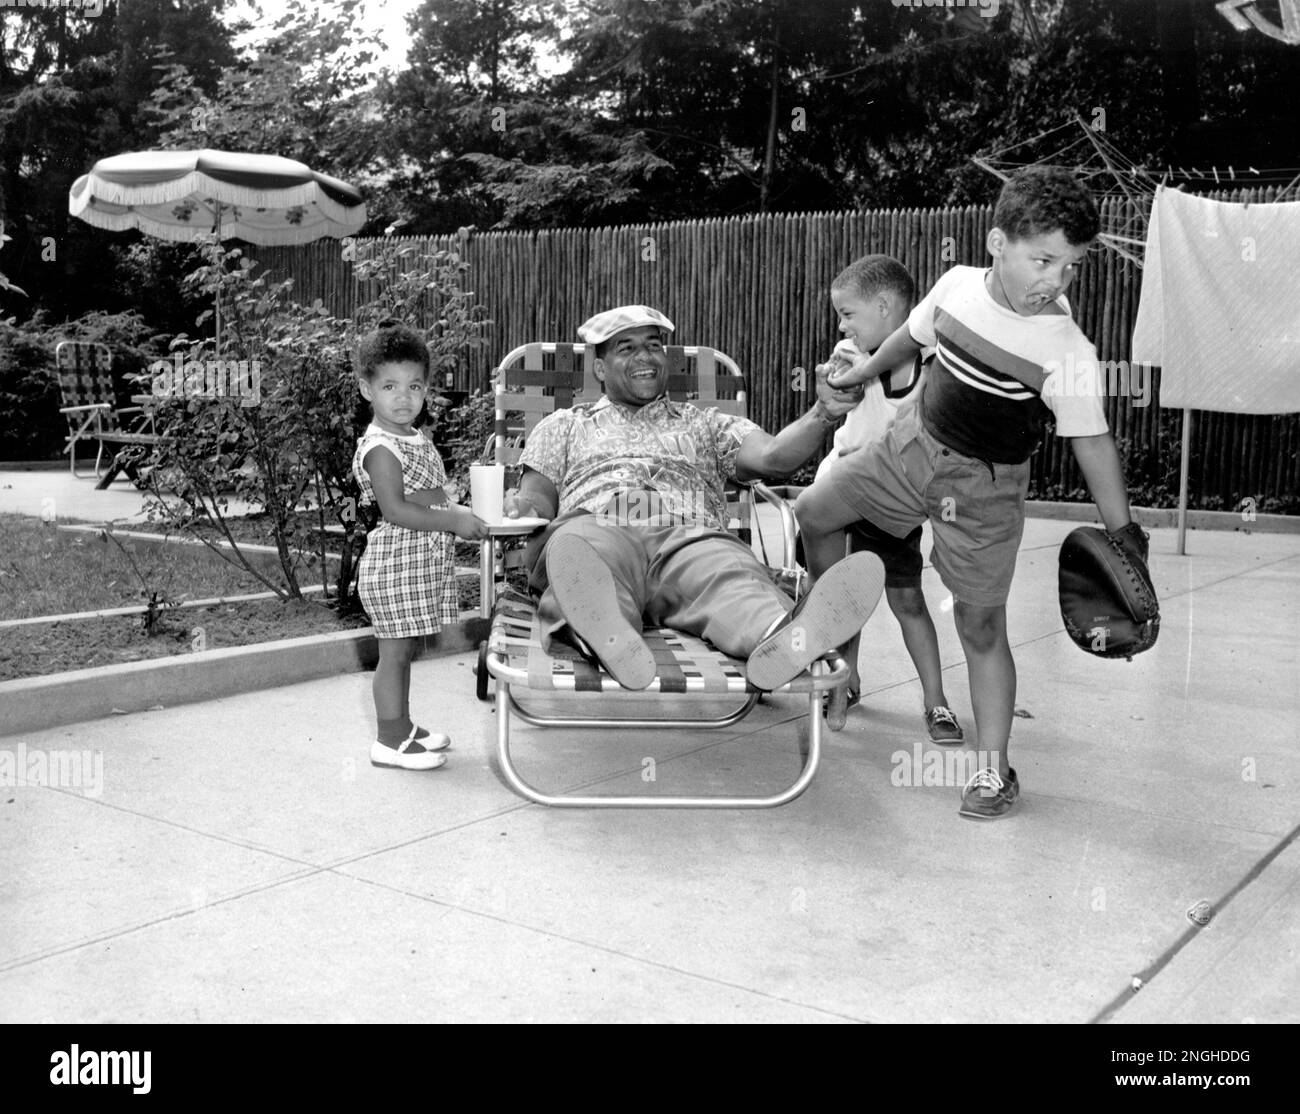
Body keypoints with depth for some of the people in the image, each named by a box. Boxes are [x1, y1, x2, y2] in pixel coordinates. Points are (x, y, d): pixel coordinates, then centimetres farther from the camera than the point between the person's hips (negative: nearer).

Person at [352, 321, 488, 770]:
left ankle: (402, 726, 28)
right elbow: (395, 509, -24)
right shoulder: (379, 447, -17)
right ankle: (389, 741, 4)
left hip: (422, 561, 9)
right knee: (394, 650, -3)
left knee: (402, 649, 17)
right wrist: (452, 521, -22)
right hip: (395, 562, -9)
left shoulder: (418, 441, 13)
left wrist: (456, 514, 8)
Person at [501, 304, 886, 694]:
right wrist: (524, 506, -5)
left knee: (727, 570, -38)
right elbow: (538, 494, 22)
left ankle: (780, 639, -71)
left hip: (690, 535, 1)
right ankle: (608, 636, -72)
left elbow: (773, 456, 16)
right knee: (572, 545, -40)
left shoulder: (707, 425, 33)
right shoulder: (564, 425, 35)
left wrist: (824, 412, -4)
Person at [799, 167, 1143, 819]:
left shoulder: (1067, 351, -23)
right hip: (913, 443, 5)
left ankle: (994, 769, 10)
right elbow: (912, 337, 9)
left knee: (981, 626, -2)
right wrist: (858, 377, 25)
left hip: (984, 486, -4)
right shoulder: (957, 285, -11)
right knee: (814, 512, 10)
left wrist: (1123, 536, -16)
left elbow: (1092, 441, -17)